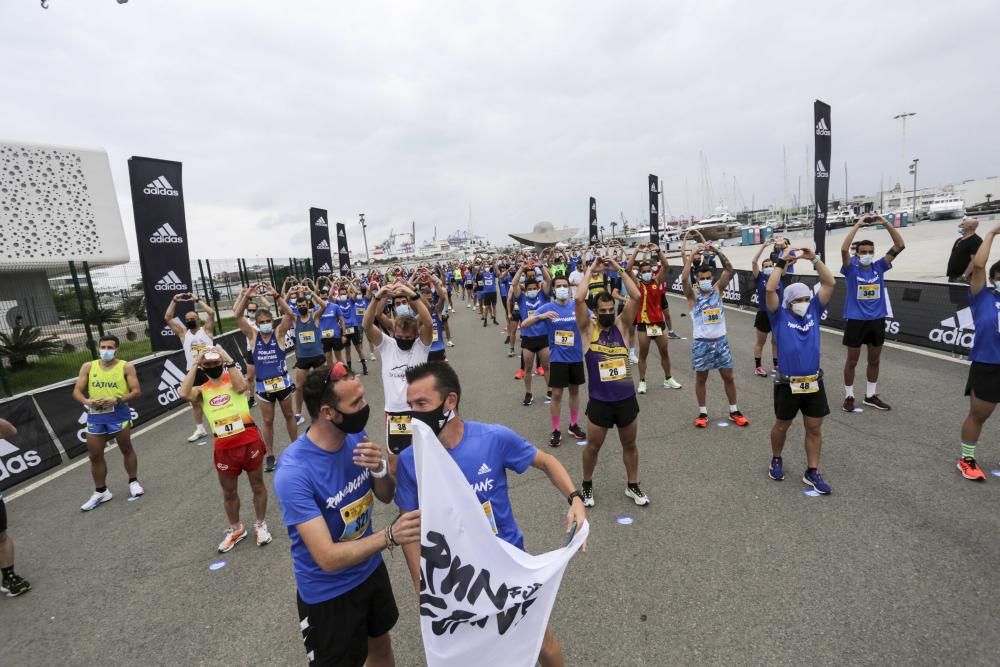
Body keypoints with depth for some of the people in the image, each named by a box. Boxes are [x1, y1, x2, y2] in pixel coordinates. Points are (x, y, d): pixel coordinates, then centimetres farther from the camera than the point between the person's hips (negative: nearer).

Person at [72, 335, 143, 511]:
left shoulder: (126, 367, -4)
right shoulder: (88, 367, 5)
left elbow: (136, 391, -8)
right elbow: (76, 391, 6)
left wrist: (117, 400, -22)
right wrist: (86, 401, -15)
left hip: (119, 414, -3)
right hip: (95, 416, 4)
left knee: (126, 449, 10)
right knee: (95, 455, 9)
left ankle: (133, 482, 26)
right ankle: (101, 491, 23)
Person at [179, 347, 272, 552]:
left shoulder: (233, 378, 2)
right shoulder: (202, 390, 6)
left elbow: (241, 387, -21)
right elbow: (184, 394, -16)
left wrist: (228, 361, -17)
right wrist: (195, 365, -10)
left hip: (249, 439, -2)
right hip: (224, 446, 3)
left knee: (257, 484, 12)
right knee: (228, 492, 17)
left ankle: (261, 525, 30)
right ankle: (236, 529, 38)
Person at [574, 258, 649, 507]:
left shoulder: (621, 325, 1)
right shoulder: (589, 329, -6)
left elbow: (636, 297, -10)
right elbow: (579, 299, -20)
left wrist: (620, 269, -7)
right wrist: (591, 270, -10)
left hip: (626, 399, 3)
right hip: (599, 401, -2)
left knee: (630, 444, 18)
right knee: (593, 446, 13)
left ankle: (632, 486, 38)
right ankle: (587, 485, 35)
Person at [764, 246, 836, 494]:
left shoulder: (814, 310, 6)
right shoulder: (779, 315, -4)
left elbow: (830, 283, 0)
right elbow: (770, 289, -19)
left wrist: (814, 259, -6)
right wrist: (781, 262, -14)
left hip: (814, 382, 4)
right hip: (788, 383, -3)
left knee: (814, 428, 9)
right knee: (782, 426, 12)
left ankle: (812, 472, 21)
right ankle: (776, 460, 34)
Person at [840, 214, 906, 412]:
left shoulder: (879, 267, 2)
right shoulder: (851, 269, -7)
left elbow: (900, 246, -3)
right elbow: (844, 249, -24)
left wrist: (886, 223, -10)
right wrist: (858, 225, -21)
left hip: (877, 320, 4)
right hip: (856, 320, -4)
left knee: (874, 360, 13)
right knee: (852, 361, 5)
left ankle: (871, 395, 27)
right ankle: (849, 396, 16)